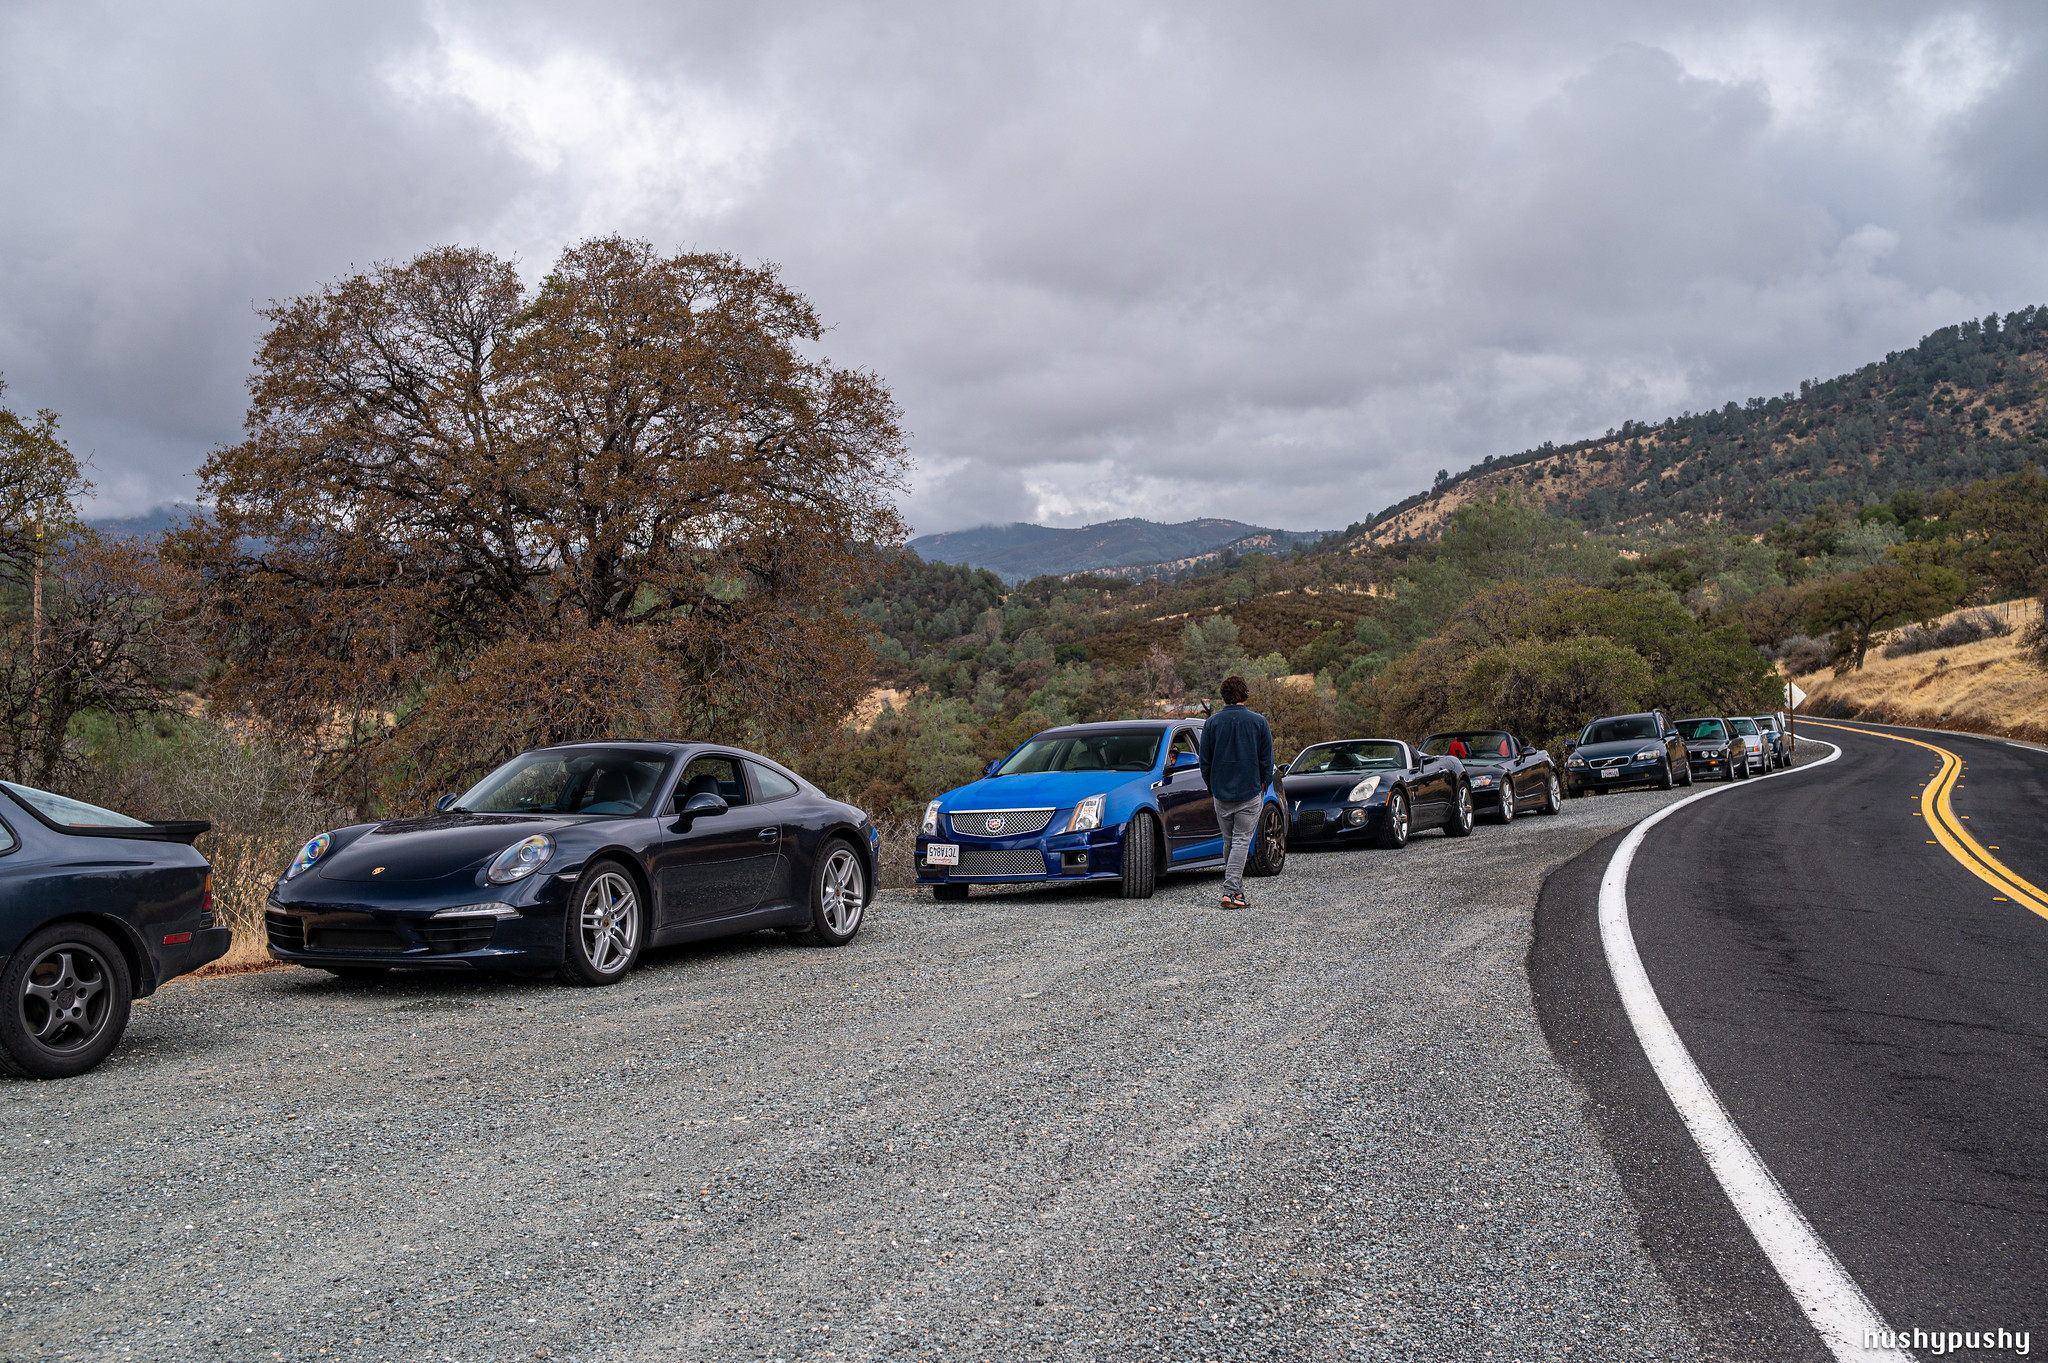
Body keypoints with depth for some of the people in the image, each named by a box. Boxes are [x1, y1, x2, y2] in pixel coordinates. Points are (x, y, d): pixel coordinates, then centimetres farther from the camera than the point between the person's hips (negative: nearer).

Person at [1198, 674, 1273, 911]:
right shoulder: (1259, 722, -4)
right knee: (1241, 841, -2)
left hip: (1221, 793, 2)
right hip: (1250, 793, -2)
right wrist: (1263, 785, 14)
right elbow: (1266, 760, 0)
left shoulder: (1212, 723, -1)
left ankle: (1236, 889, 21)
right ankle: (1230, 891, -12)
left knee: (1229, 841, 15)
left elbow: (1205, 761, 4)